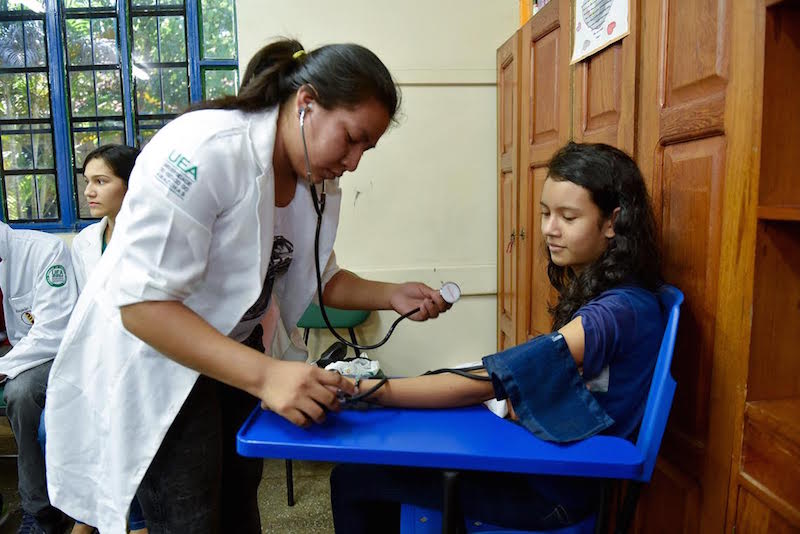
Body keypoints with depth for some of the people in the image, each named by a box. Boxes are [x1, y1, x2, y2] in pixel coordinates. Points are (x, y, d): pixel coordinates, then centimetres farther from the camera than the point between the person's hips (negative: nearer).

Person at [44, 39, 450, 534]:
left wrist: (392, 295, -8)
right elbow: (142, 303, -30)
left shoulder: (320, 182, -4)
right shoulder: (204, 150, -28)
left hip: (232, 351, 7)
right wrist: (264, 376, -38)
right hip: (152, 358, -7)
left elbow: (317, 277, 8)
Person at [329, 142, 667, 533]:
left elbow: (486, 381, -31)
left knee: (353, 478, -7)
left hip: (556, 491, -9)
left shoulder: (619, 310, -24)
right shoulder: (591, 289, 6)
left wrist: (371, 390, -32)